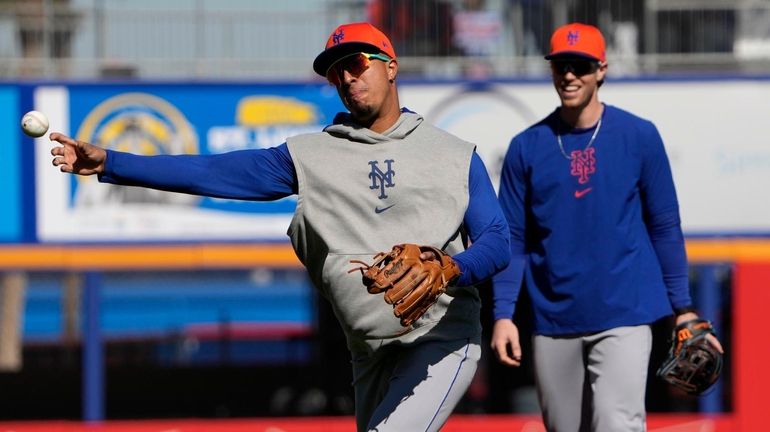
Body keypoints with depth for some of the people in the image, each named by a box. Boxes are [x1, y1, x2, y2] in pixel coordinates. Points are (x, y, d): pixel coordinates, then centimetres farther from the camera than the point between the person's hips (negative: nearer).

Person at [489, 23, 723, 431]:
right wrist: (503, 314, -4)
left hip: (624, 316, -2)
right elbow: (513, 240, 6)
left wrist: (683, 309, 3)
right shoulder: (527, 147, 5)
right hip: (553, 322, 3)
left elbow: (665, 227, 5)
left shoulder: (639, 136, 1)